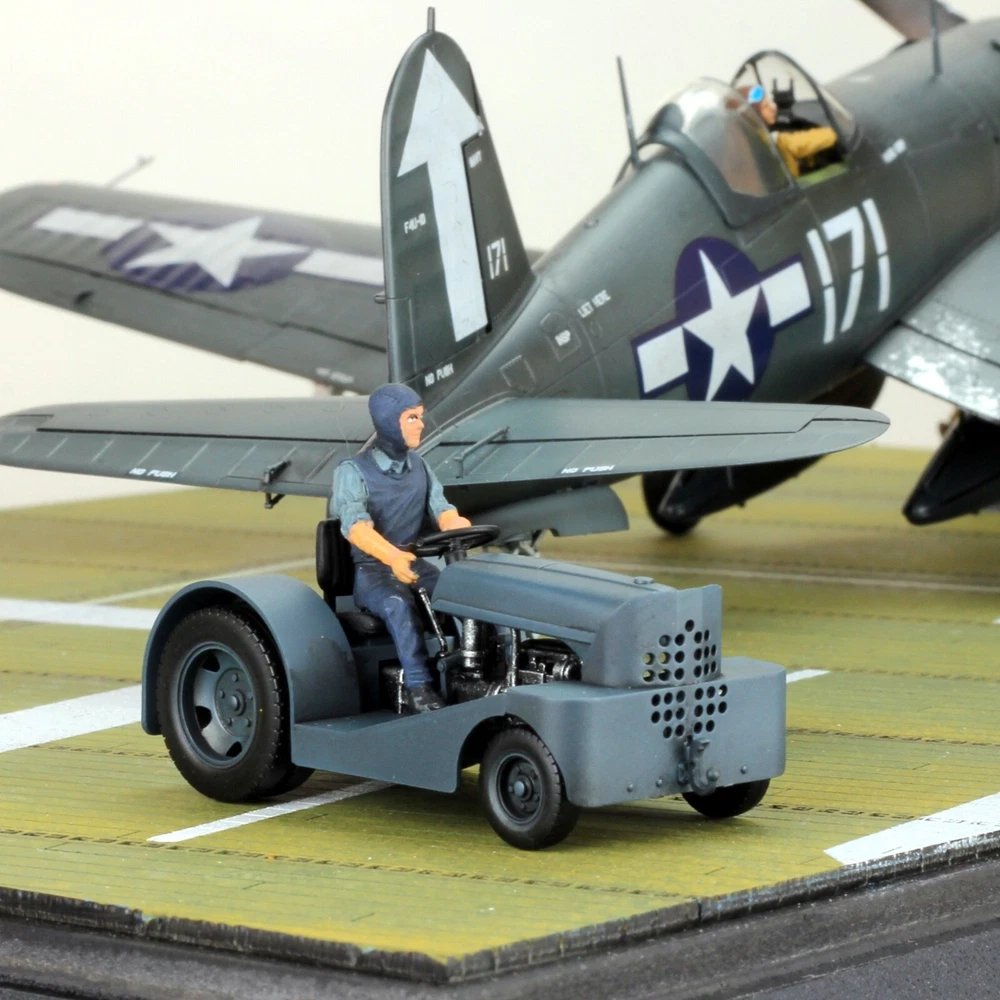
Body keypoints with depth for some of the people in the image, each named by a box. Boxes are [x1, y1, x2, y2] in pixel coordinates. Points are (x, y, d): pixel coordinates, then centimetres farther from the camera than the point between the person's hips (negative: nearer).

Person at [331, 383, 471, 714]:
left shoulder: (419, 467, 12)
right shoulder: (353, 471, -8)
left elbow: (442, 510, -2)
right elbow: (356, 526, -25)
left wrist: (459, 526, -29)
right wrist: (392, 557, -45)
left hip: (415, 565, 5)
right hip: (372, 570, -5)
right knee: (399, 606, -37)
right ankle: (418, 688, -38)